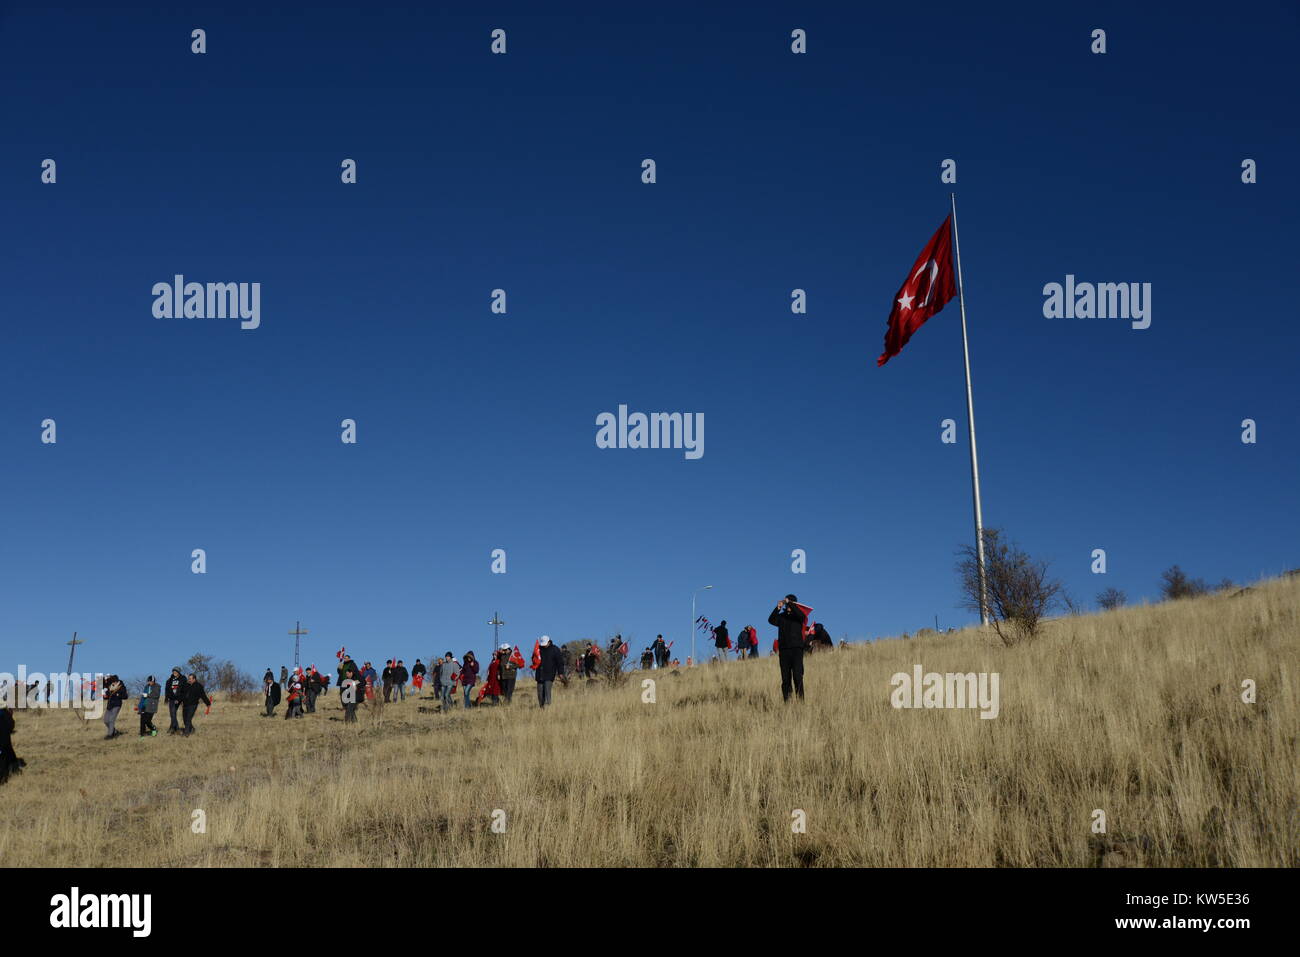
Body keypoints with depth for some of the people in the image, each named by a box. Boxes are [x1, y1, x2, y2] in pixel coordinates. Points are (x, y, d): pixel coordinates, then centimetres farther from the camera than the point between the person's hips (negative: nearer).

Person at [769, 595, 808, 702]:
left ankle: (800, 700, -14)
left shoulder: (797, 616, 7)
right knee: (785, 678, 2)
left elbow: (800, 614, -16)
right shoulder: (781, 616, 13)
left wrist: (789, 603, -12)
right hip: (783, 649, 3)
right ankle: (786, 700, 3)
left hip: (796, 649, -3)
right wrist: (777, 608, -13)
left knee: (798, 676, -11)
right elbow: (771, 620, -3)